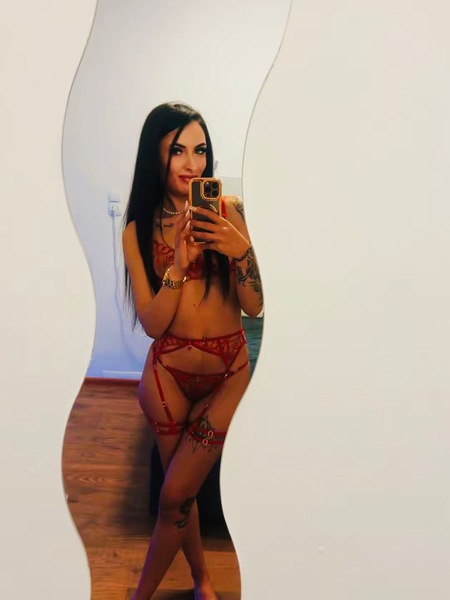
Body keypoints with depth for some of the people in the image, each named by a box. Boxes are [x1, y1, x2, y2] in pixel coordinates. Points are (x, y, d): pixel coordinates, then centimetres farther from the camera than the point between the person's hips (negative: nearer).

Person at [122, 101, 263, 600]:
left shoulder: (228, 210, -8)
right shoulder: (137, 231, -4)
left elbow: (255, 306, -9)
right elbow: (152, 323, -11)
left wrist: (239, 249, -26)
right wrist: (179, 264, -24)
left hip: (228, 374, -1)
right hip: (168, 372, 2)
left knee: (175, 495, 3)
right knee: (182, 489, 17)